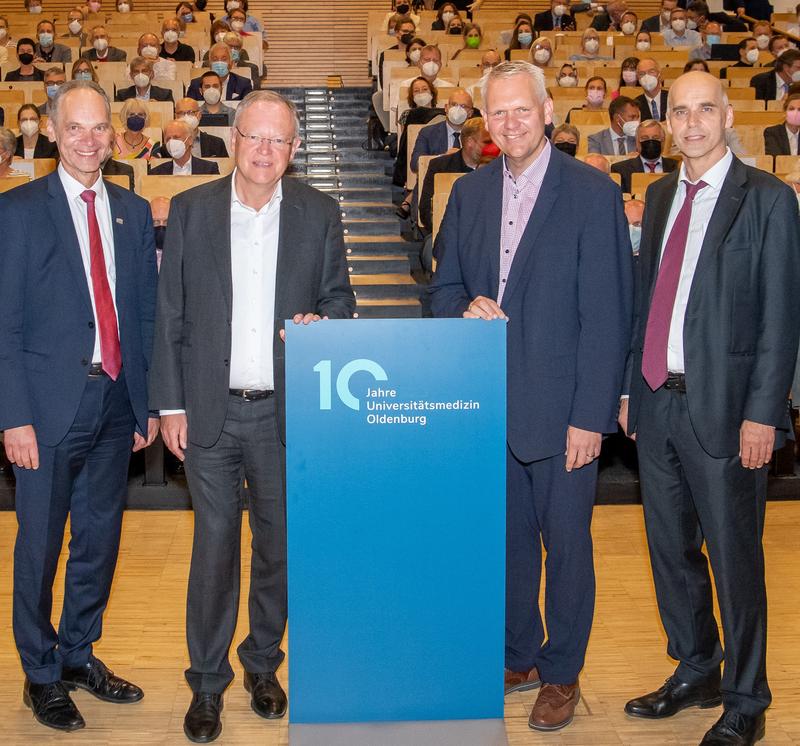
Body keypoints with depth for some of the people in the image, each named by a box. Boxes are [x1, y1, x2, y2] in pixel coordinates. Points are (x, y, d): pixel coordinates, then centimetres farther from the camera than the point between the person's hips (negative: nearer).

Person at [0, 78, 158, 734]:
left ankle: (80, 654, 34)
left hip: (118, 403, 4)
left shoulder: (134, 212, 9)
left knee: (100, 540, 15)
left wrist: (150, 402, 8)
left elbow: (147, 314, 10)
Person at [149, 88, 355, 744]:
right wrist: (170, 405, -2)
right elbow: (170, 314, 2)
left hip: (286, 412, 1)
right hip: (211, 411, -1)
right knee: (214, 544, 4)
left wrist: (323, 320, -16)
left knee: (279, 543, 12)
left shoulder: (320, 214, 2)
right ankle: (208, 682, 21)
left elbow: (340, 296, 9)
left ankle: (262, 662, 33)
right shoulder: (191, 210, 1)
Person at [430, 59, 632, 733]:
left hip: (560, 408, -5)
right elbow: (445, 285, 15)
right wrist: (466, 309, -10)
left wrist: (589, 417, -15)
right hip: (491, 405, 5)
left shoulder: (593, 193, -9)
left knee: (566, 543, 8)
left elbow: (607, 316, -11)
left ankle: (561, 674, 25)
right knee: (508, 538, 16)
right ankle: (519, 658, 34)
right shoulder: (470, 192, 8)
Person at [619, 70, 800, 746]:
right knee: (671, 550, 17)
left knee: (734, 560, 4)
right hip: (657, 403, 6)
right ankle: (695, 671, 36)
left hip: (723, 408, -6)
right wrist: (630, 386, 12)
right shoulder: (661, 196, 13)